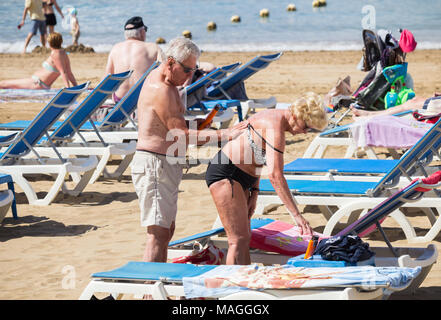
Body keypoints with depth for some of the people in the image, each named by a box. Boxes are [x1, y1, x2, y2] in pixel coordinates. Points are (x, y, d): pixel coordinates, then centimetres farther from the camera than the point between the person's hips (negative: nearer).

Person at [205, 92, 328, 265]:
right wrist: (296, 215, -31)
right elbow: (275, 175, -30)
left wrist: (254, 192, 12)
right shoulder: (275, 127, -22)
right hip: (225, 174, -11)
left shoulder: (276, 118, 9)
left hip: (238, 179, 11)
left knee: (244, 238, 10)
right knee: (239, 240, -14)